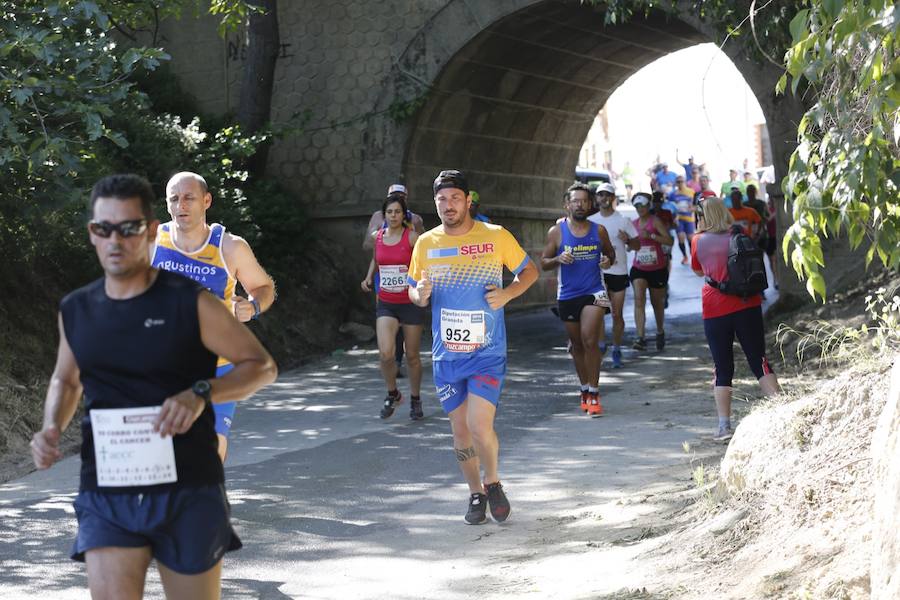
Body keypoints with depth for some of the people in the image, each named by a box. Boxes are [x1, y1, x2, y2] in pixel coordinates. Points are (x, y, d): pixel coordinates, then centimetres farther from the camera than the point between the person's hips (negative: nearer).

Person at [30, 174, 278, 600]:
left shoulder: (191, 303, -7)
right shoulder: (76, 311, 6)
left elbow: (261, 366, -1)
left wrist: (201, 394, -18)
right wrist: (52, 428, 2)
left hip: (188, 492, -2)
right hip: (106, 496, 2)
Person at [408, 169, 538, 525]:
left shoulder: (496, 236, -4)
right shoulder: (426, 243, 3)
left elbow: (529, 271, 9)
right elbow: (413, 292, 14)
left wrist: (507, 294, -10)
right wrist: (421, 294, -10)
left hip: (488, 352, -3)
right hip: (446, 354, 3)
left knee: (479, 426, -14)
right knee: (460, 429, 9)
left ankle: (493, 482, 13)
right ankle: (476, 494, 27)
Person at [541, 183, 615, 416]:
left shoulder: (599, 230, 2)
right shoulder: (556, 232, -1)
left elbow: (610, 252, 17)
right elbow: (544, 263, 4)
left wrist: (608, 260, -6)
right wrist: (558, 259, -17)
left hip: (594, 292, -1)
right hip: (568, 295, 1)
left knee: (590, 341, -15)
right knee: (577, 345, 12)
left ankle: (593, 393, -10)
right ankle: (585, 390, 27)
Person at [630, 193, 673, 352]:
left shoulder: (655, 221, -9)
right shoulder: (633, 223, 6)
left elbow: (669, 240, -20)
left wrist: (650, 235, -29)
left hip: (657, 269, -3)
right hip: (638, 269, 3)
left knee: (657, 303, 12)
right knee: (639, 299, -18)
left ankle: (660, 332, 38)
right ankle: (641, 338, -26)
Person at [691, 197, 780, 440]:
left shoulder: (698, 241, -1)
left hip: (715, 310, -1)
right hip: (747, 306, 1)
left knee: (723, 369, 5)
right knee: (759, 362, 8)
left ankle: (724, 425, -1)